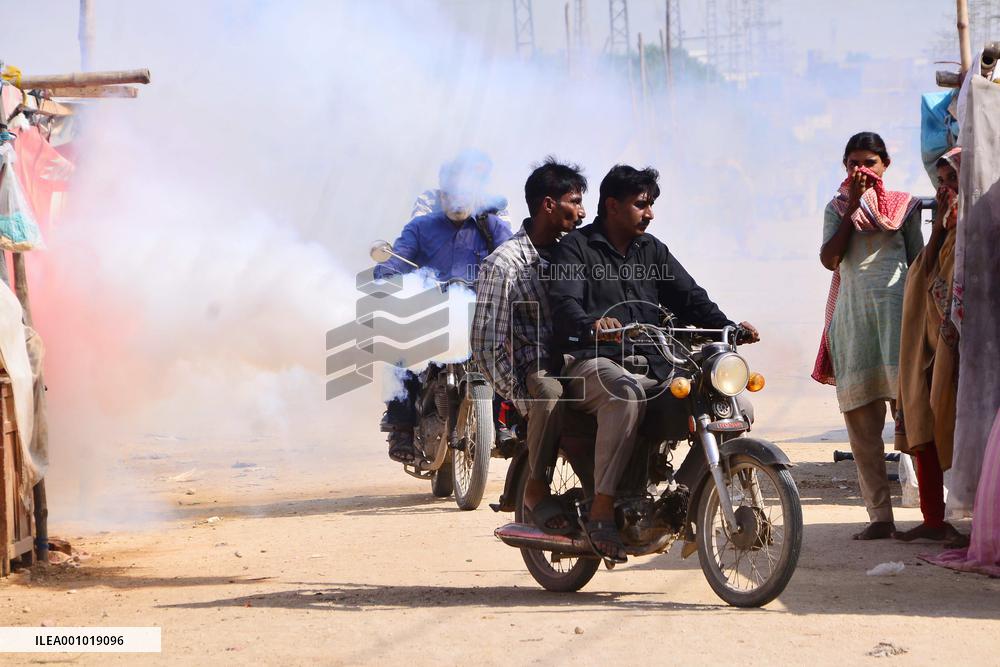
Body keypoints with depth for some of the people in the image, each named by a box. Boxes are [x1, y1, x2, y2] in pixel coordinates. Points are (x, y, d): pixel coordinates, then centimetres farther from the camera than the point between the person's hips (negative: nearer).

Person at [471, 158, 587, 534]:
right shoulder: (503, 265, -8)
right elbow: (486, 346, -10)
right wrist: (522, 402, -18)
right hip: (534, 366, -6)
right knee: (552, 393, -40)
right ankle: (536, 489, -19)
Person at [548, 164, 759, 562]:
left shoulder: (652, 251, 22)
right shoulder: (577, 248, 2)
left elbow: (689, 298, 13)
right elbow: (563, 304, -14)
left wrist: (727, 327, -7)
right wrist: (591, 326, -38)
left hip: (650, 366, 6)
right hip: (593, 362, -6)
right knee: (625, 395, -41)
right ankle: (601, 511, -37)